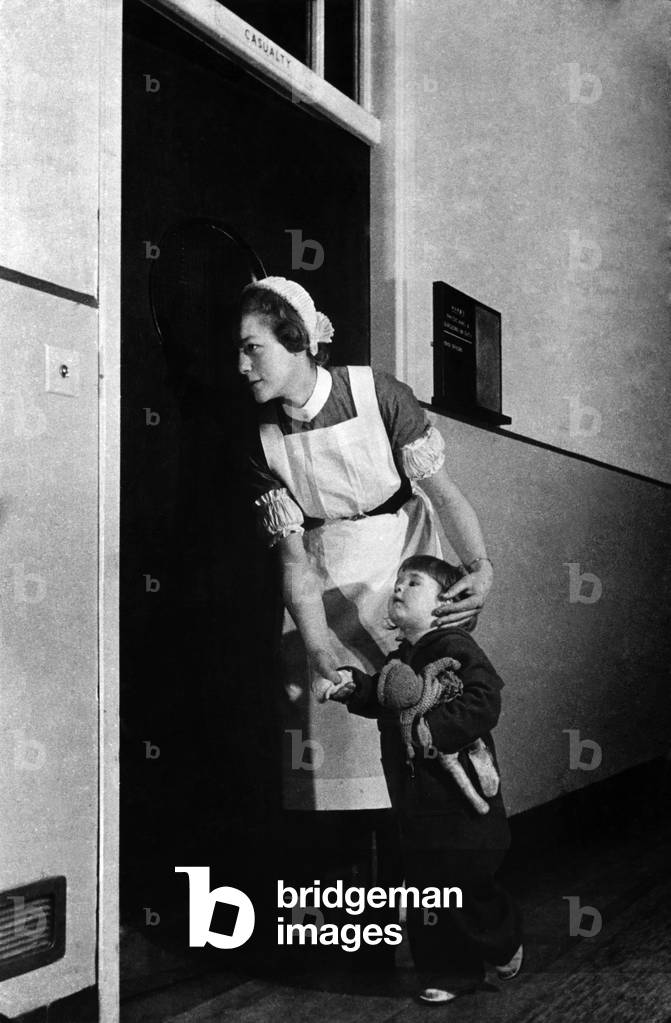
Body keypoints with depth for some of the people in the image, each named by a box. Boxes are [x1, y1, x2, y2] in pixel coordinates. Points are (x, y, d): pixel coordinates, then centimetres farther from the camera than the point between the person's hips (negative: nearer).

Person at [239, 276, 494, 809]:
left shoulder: (379, 395, -14)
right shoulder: (264, 440, -6)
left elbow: (443, 491, -10)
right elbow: (295, 558, -8)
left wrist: (480, 565, -27)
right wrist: (321, 657, -19)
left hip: (406, 563, -2)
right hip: (325, 585, 2)